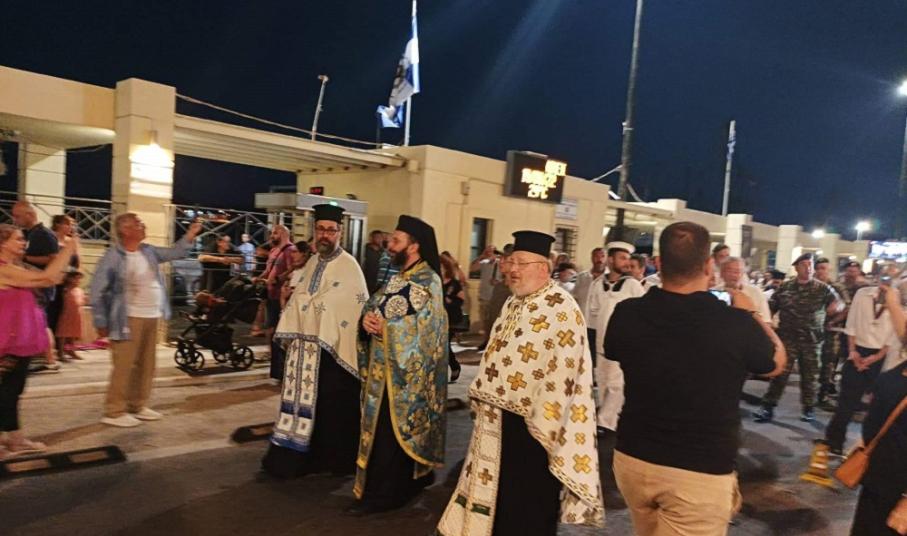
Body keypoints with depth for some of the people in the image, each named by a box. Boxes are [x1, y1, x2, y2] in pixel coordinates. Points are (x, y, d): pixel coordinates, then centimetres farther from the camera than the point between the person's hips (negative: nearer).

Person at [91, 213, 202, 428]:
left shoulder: (148, 251, 8)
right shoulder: (113, 257, -11)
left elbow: (175, 253, 17)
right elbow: (97, 291, -9)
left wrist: (190, 235, 3)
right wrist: (101, 322, -8)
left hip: (151, 317, 7)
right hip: (129, 319, -7)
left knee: (146, 365, 14)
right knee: (124, 366, -4)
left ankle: (138, 406, 27)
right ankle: (114, 412, 7)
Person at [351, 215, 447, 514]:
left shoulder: (428, 282, -14)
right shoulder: (399, 278, 14)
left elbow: (424, 328, -22)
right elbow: (373, 307, 13)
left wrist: (384, 327, -22)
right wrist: (367, 318, -10)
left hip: (406, 371, -9)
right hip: (386, 366, 9)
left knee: (390, 431, -2)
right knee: (382, 428, 16)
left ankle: (381, 493, 10)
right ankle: (416, 477, 32)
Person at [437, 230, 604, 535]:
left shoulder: (561, 309, -18)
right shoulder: (513, 304, 11)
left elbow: (561, 372, -21)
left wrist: (540, 426, -20)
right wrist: (483, 397, 16)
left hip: (528, 423, -8)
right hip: (498, 417, 9)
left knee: (528, 500, 7)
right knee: (499, 490, 20)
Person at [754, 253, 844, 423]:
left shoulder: (823, 288, 2)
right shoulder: (784, 287, 2)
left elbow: (839, 302, -5)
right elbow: (770, 307, 4)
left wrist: (837, 305, -29)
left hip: (812, 339, 1)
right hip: (787, 338, -1)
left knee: (809, 376, 10)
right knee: (780, 373, -2)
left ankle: (808, 408, 24)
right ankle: (768, 407, 2)